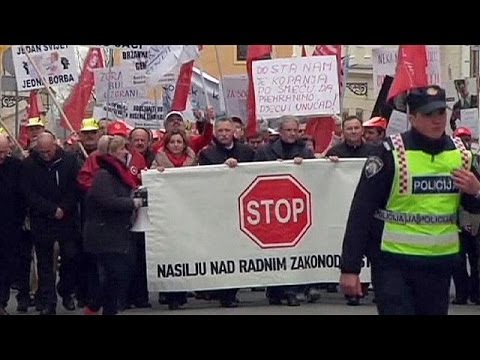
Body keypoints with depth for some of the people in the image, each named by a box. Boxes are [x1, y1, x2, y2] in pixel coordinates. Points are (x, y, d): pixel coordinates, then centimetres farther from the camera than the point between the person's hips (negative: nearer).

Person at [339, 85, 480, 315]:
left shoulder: (460, 153, 3)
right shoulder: (391, 153, -12)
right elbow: (361, 212, -13)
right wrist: (350, 267, -16)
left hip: (440, 262, 5)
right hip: (393, 262, -5)